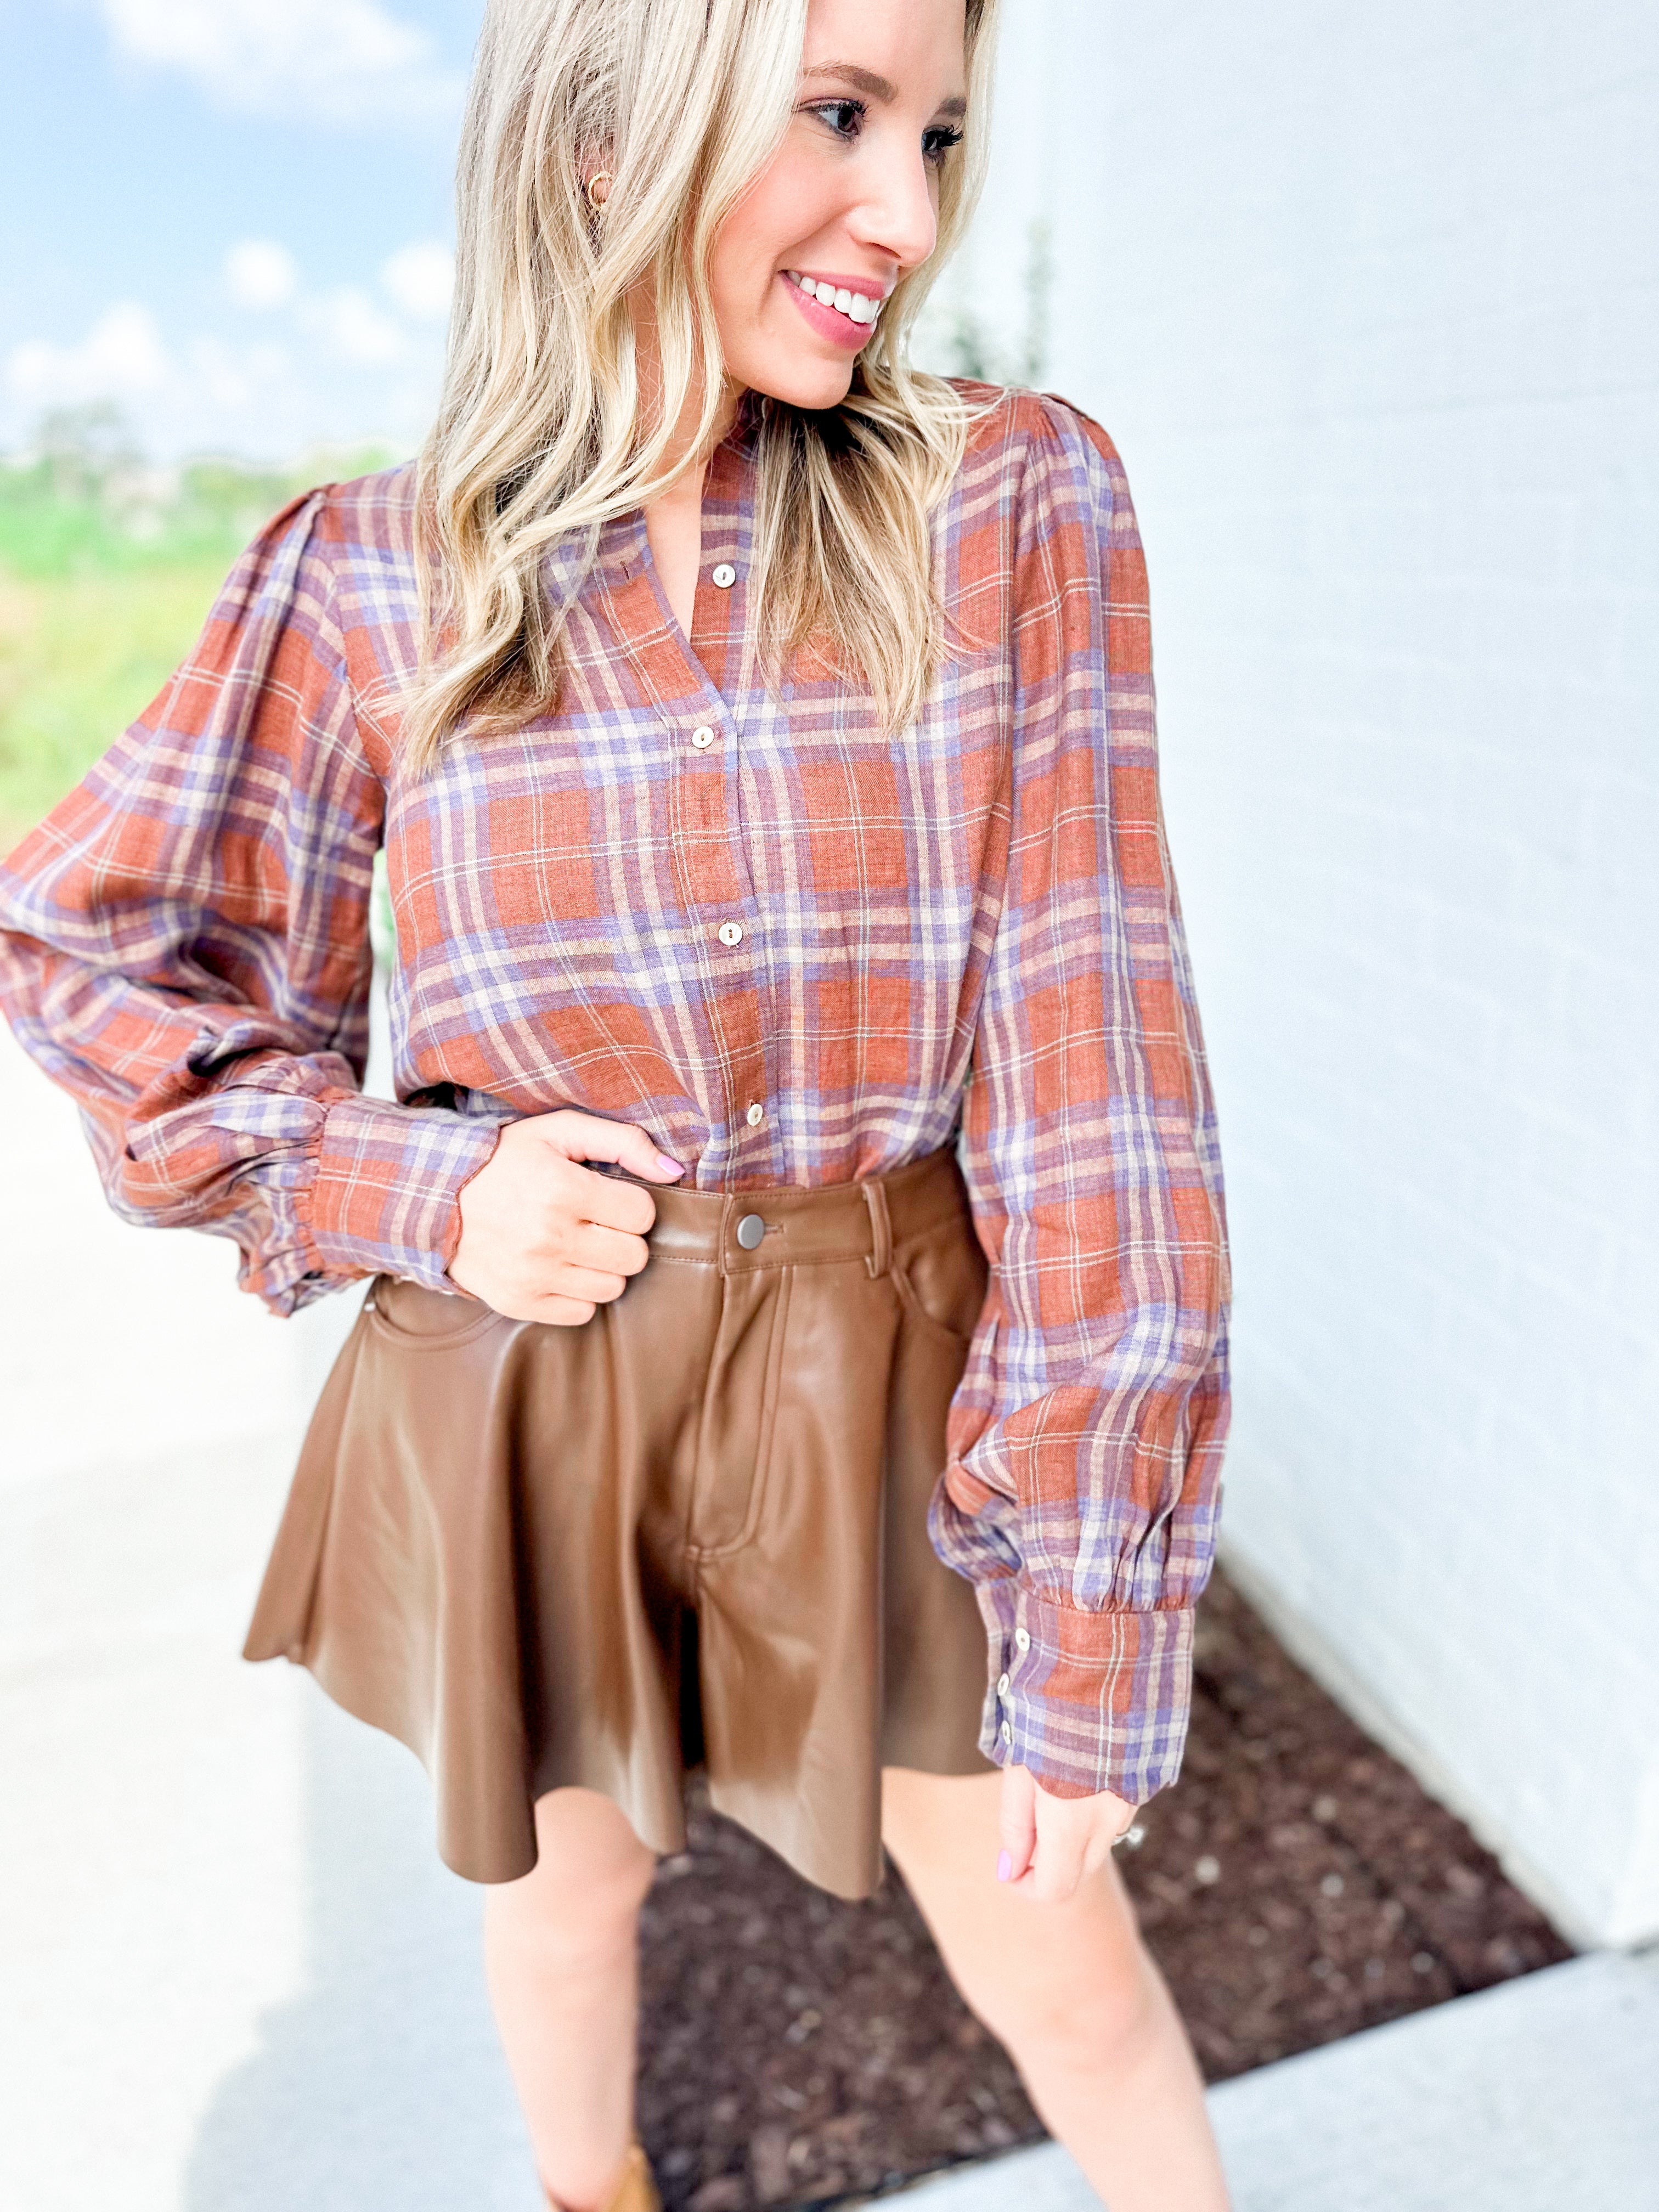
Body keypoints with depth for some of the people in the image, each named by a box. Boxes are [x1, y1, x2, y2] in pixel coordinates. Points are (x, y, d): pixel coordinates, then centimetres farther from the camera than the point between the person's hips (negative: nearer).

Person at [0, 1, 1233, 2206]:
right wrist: (411, 1187, -13)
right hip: (519, 1409, 2)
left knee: (1061, 1964, 18)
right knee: (567, 1888, 28)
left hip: (886, 1404, -1)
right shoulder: (374, 580, -8)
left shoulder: (1014, 505, -11)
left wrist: (1091, 1630, -15)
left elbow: (1089, 1058, -15)